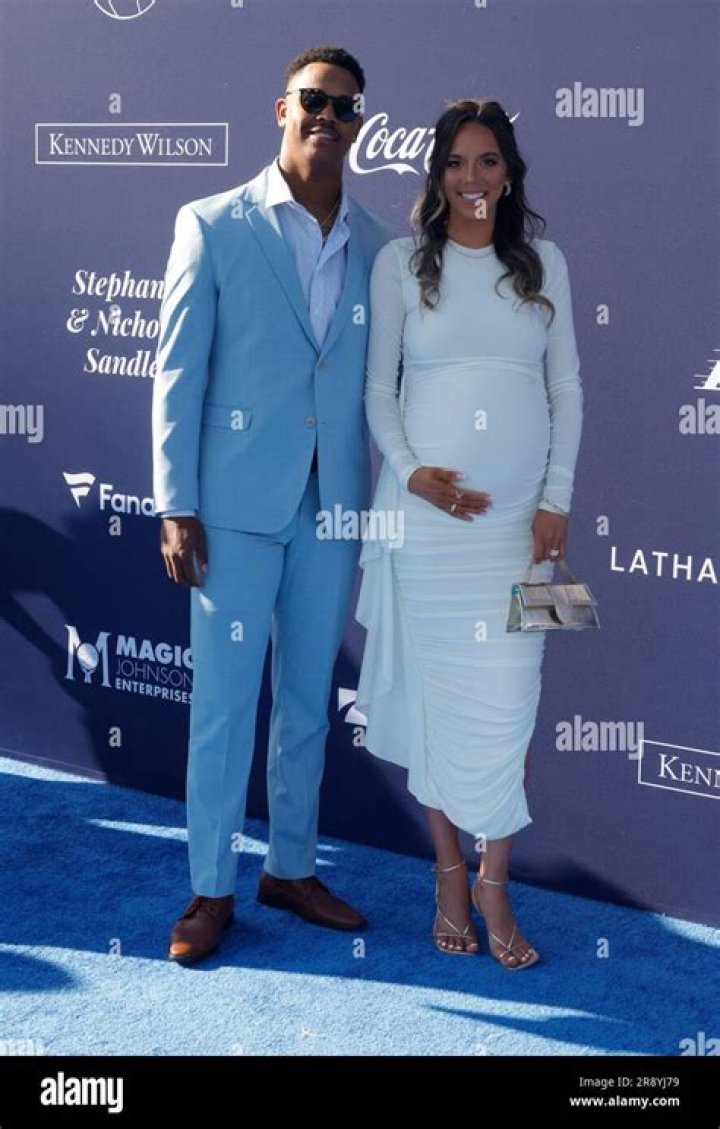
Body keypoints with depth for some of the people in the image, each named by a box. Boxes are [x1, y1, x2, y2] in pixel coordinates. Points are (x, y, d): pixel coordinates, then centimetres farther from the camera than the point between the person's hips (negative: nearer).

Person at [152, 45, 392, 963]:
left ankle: (291, 869, 28)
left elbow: (382, 381, 9)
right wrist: (176, 506, -9)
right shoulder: (212, 225, -2)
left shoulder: (375, 246, 7)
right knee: (223, 701, 3)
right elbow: (177, 371, -4)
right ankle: (211, 888, 18)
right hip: (237, 503, -3)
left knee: (309, 700, 13)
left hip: (335, 506, 3)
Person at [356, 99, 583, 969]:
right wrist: (410, 471, -11)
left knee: (506, 698, -1)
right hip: (424, 506, -1)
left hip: (519, 513, 1)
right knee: (433, 690, 3)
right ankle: (449, 873, 18)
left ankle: (494, 882, 12)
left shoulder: (543, 262, 8)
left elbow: (567, 388, 8)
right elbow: (378, 386, 4)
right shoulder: (401, 262, 4)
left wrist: (557, 498, 0)